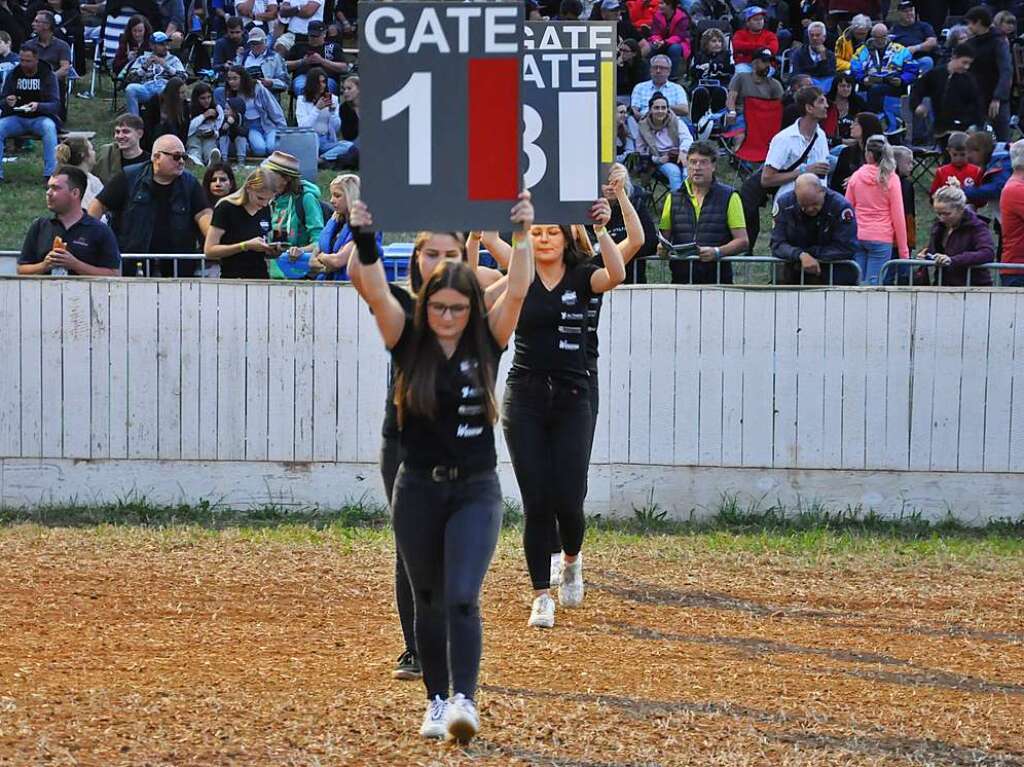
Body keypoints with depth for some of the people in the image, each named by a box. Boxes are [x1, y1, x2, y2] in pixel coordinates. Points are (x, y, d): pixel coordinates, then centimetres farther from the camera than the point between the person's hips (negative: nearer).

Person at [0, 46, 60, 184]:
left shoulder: (48, 76, -3)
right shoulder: (13, 75, 5)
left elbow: (55, 105, -11)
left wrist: (38, 106, -32)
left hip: (40, 118, -3)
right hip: (16, 118, 3)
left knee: (49, 127, -36)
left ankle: (51, 174, -34)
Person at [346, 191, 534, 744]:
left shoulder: (486, 345, -1)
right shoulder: (409, 344, -1)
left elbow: (516, 291, -13)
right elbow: (375, 293, -14)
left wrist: (522, 235, -23)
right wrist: (364, 239, -27)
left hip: (476, 490, -2)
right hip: (418, 490, 2)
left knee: (462, 598, -14)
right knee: (428, 601, 11)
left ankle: (465, 701, -22)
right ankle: (437, 701, 22)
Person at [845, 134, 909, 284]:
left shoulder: (856, 176, 1)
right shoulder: (891, 179, -6)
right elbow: (898, 216, -3)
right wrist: (903, 250, 3)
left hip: (857, 237, 3)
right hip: (881, 238, -3)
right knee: (873, 284, -3)